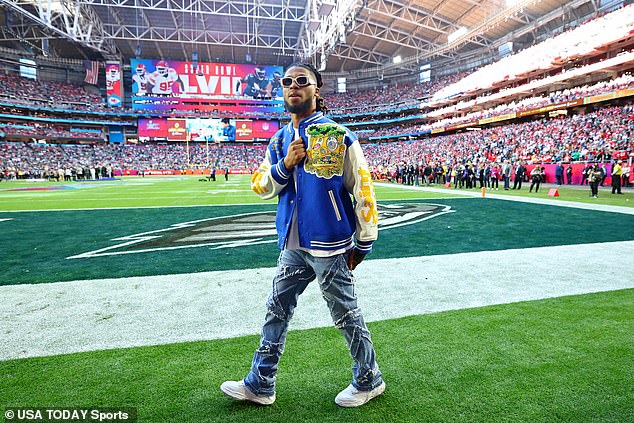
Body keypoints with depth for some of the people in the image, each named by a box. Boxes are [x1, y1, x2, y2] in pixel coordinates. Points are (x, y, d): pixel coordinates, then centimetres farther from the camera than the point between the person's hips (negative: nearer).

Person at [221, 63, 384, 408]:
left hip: (330, 245, -6)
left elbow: (362, 189, -7)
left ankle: (368, 380, 30)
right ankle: (260, 385, 30)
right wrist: (285, 165, -10)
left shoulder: (337, 136, -7)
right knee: (276, 311, 13)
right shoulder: (279, 141, 11)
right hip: (293, 245, 6)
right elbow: (260, 187, 9)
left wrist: (364, 242, -7)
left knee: (346, 315, 7)